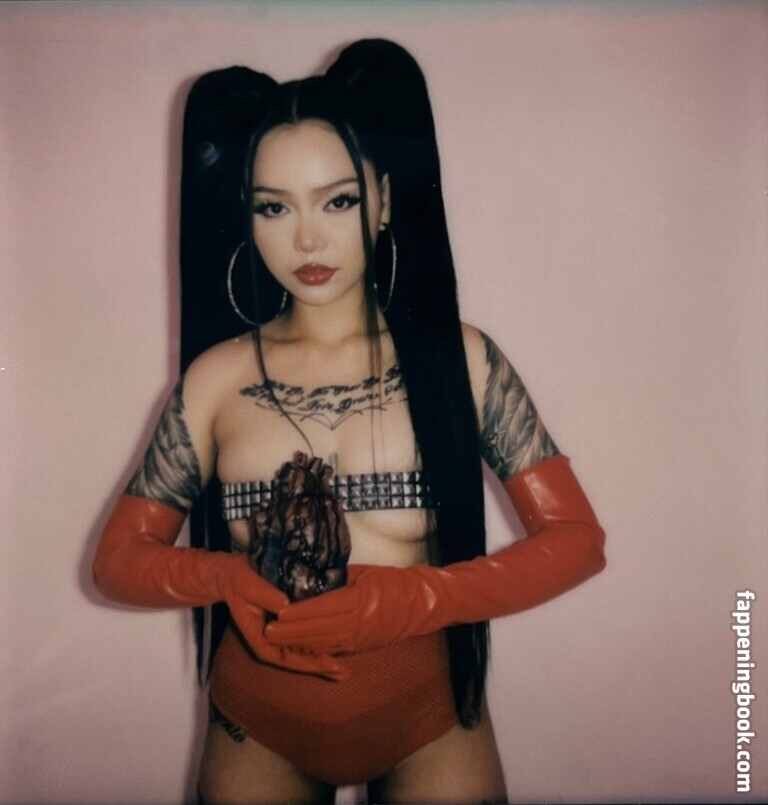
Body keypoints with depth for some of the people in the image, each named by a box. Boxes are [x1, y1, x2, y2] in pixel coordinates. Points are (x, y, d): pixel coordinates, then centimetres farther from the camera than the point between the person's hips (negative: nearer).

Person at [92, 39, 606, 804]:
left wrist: (405, 598, -25)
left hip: (428, 714, -1)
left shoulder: (459, 357, -12)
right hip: (258, 721, 2)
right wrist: (228, 578, -23)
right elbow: (119, 557, -2)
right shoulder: (216, 378, -8)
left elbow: (575, 538, -12)